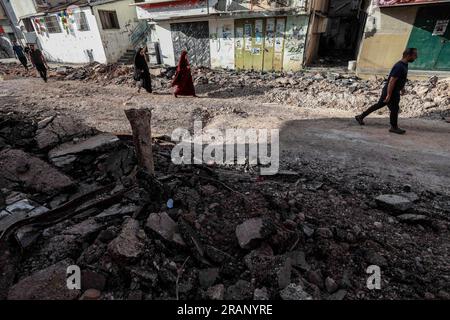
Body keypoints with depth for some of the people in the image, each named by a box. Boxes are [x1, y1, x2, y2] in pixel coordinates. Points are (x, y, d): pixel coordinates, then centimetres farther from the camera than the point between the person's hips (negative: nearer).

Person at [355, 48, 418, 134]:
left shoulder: (404, 65, 8)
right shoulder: (399, 67, -23)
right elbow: (391, 81, -27)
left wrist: (402, 88, 26)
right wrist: (389, 95, -27)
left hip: (395, 91, 10)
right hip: (390, 92, -10)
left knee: (379, 105, 16)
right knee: (395, 109, 1)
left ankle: (361, 116, 23)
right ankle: (394, 127, 18)